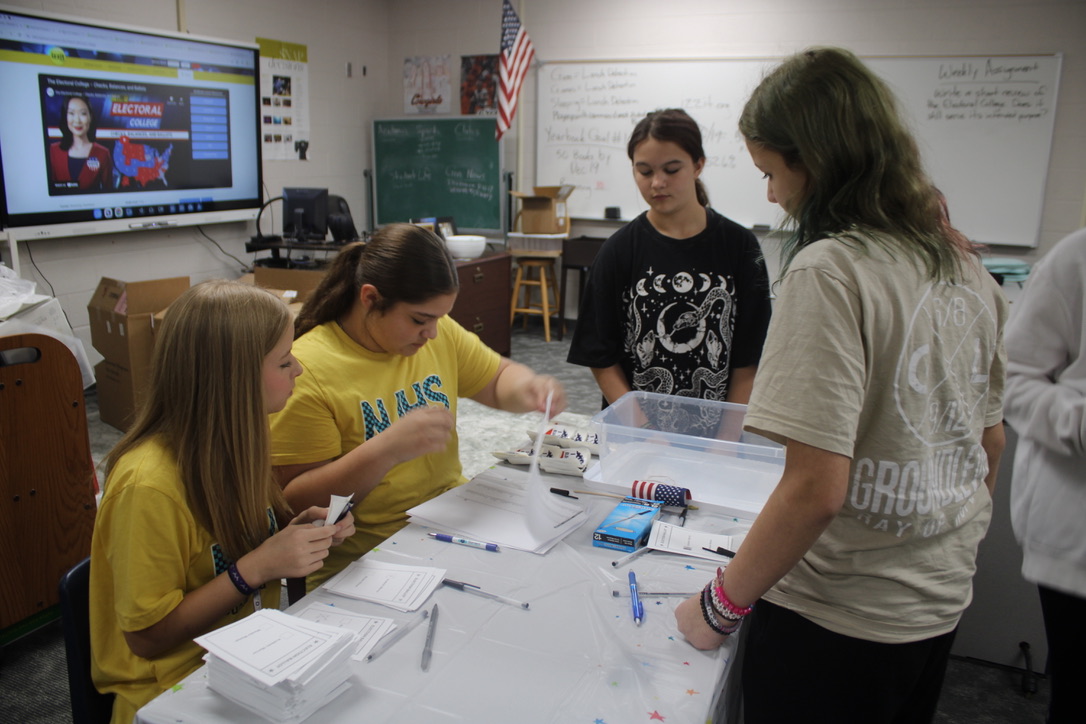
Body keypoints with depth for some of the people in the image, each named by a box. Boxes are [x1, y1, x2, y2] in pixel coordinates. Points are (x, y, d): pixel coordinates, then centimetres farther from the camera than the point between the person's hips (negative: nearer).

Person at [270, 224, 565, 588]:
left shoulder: (440, 332, 2)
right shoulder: (307, 370, -16)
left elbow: (499, 379, 16)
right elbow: (293, 500, -16)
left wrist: (528, 388, -9)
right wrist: (386, 450, -29)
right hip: (362, 555, -6)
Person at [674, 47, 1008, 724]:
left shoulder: (829, 271, -23)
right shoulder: (967, 268, 2)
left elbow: (816, 489, -27)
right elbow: (991, 441, 11)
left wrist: (721, 604, -15)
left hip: (837, 619, -8)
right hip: (941, 604, 8)